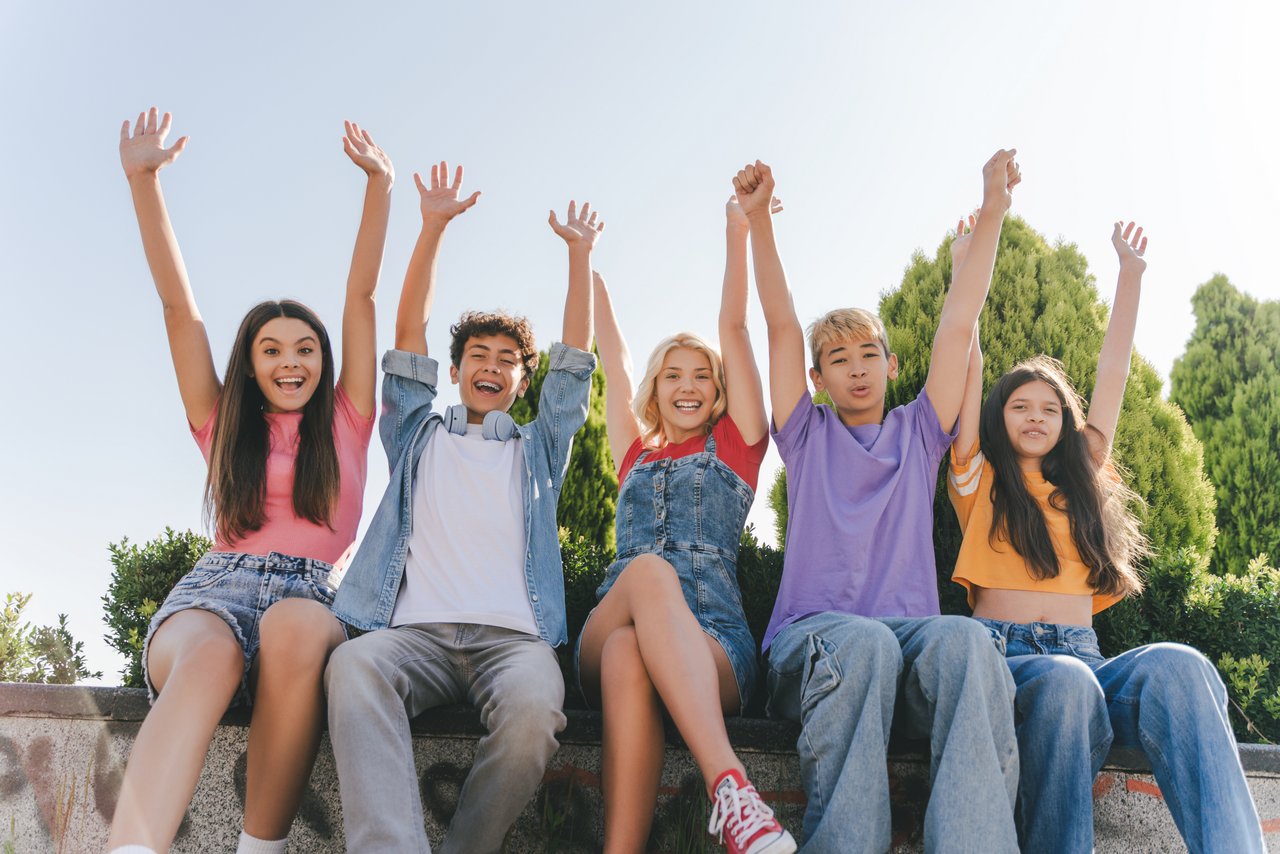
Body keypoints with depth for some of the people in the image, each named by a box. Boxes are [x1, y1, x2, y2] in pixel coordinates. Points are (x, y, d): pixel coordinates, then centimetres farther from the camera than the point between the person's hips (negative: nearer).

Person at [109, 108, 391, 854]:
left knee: (294, 627, -39)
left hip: (310, 596, 0)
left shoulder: (345, 425, 18)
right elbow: (177, 303, 15)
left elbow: (362, 298, 12)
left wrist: (381, 186, 8)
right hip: (212, 593, 1)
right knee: (210, 656, -37)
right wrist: (143, 180, 11)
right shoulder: (223, 426, 20)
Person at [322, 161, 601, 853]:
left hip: (513, 634, 0)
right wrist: (432, 228, 13)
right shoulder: (419, 437, 28)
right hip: (415, 630, 0)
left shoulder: (538, 449, 29)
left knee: (532, 704, -37)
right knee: (353, 666, -37)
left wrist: (579, 253, 21)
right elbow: (407, 341, 19)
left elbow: (574, 360, 23)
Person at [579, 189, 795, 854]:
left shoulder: (735, 445, 22)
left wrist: (738, 230, 18)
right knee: (648, 569, -37)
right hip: (613, 626, 1)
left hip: (713, 641, -1)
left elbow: (734, 329, 18)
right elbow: (611, 356, 33)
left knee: (629, 657, -38)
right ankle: (729, 786, -53)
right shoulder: (635, 455, 28)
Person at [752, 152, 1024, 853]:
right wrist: (757, 219, 5)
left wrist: (993, 211, 16)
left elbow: (956, 325, 19)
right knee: (862, 639, -38)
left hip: (910, 633, 2)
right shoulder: (807, 436, 21)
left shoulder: (917, 434, 24)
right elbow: (782, 327, 12)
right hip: (811, 635, -1)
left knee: (963, 638, -35)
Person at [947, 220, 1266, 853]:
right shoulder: (980, 481, 16)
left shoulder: (1082, 481, 25)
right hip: (1002, 653, -3)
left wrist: (1130, 272, 30)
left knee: (1177, 667, -33)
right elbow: (968, 364, 13)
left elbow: (1113, 369, 27)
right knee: (1066, 683, -40)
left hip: (1084, 656, 3)